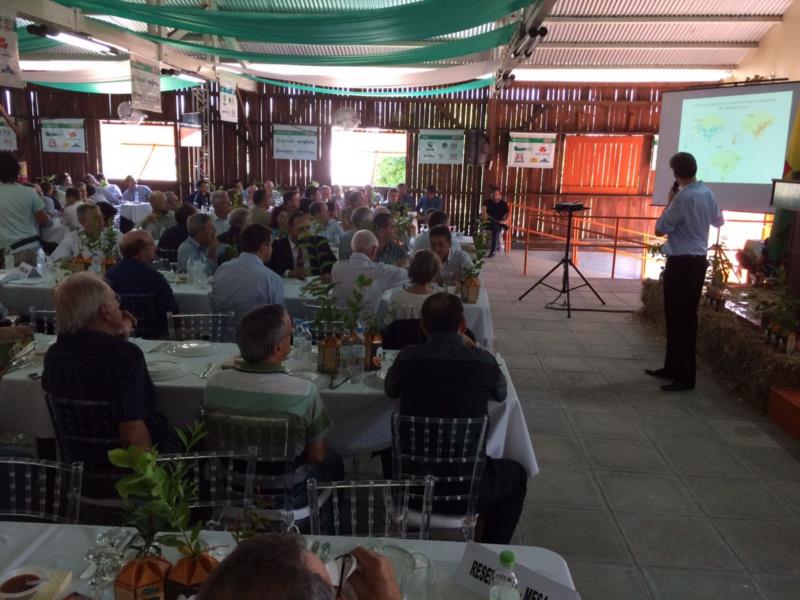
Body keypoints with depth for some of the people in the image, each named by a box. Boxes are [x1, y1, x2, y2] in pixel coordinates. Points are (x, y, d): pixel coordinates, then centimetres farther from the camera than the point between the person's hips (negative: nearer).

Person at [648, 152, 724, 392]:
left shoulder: (684, 196, -18)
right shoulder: (706, 193, 8)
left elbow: (660, 229, -15)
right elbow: (719, 221, 23)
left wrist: (669, 203, -4)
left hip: (682, 263, -9)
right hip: (698, 260, 9)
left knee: (680, 318, -4)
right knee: (682, 316, 15)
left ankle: (685, 377, 1)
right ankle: (673, 367, 25)